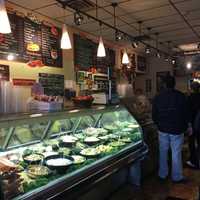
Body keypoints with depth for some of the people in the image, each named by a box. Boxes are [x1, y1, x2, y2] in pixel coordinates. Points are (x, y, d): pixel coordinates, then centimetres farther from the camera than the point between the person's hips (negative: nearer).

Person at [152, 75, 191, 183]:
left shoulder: (158, 97, -3)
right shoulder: (181, 96, -10)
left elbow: (154, 115, 3)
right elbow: (186, 114, -4)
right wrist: (185, 126, 11)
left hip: (163, 129, 2)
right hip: (177, 130, -2)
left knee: (163, 152, 14)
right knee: (176, 153, 7)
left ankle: (162, 175, 25)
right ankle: (177, 177, 18)